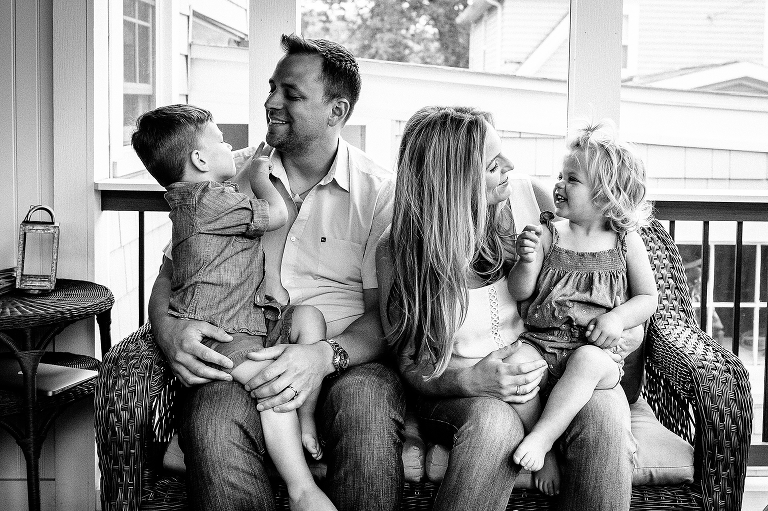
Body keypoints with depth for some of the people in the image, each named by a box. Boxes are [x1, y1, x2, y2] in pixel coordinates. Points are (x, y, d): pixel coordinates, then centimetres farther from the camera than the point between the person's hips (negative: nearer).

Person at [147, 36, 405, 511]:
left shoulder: (379, 190, 3)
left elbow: (386, 314, -1)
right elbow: (171, 272, 12)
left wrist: (326, 356, -22)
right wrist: (168, 327, -12)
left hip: (349, 357, -1)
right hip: (241, 354, 2)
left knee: (368, 415, -36)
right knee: (213, 423, -33)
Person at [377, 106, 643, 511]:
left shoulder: (529, 196, -4)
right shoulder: (397, 254, -11)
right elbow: (413, 365, -6)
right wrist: (471, 380, -27)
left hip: (547, 368, 3)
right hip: (461, 393, -2)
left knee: (602, 407, -31)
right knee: (494, 422, -37)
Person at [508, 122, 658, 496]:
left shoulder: (625, 242, 8)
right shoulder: (549, 234, 8)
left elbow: (648, 297, 10)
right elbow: (519, 292, 4)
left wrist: (618, 318, -10)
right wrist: (527, 263, -18)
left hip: (594, 350, -1)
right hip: (539, 342, 1)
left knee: (588, 361, -37)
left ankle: (540, 438, -32)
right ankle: (546, 454, -19)